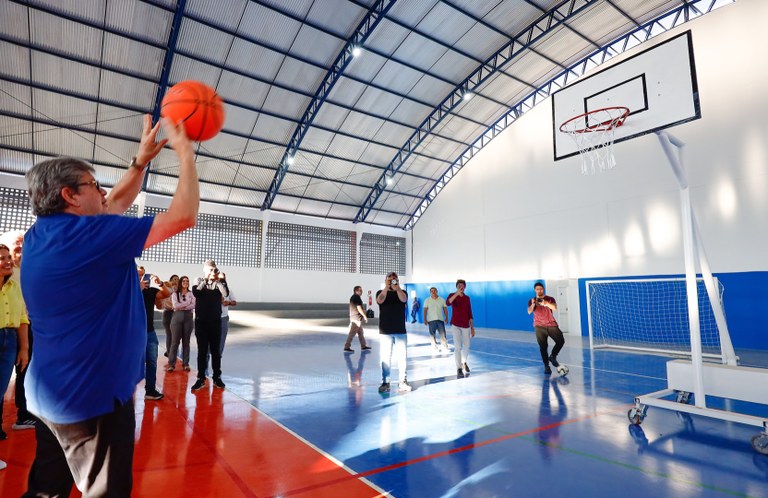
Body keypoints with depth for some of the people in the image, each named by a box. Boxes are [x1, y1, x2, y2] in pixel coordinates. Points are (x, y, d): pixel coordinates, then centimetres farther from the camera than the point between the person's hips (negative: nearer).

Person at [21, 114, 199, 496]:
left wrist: (142, 159, 14)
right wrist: (185, 153, -11)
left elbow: (115, 205, 16)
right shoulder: (87, 234, -23)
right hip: (95, 393, -9)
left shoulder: (39, 236, 4)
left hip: (52, 390, 9)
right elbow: (183, 216, -23)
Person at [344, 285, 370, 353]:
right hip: (357, 318, -10)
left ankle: (363, 346, 22)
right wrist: (365, 316, -13)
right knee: (352, 333, -7)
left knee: (360, 332, 15)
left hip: (353, 317, 10)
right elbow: (359, 308, -19)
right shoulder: (357, 297, -14)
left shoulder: (353, 297, 15)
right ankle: (347, 347, -4)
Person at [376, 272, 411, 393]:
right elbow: (380, 300, -16)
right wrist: (386, 287, -28)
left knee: (402, 357, 3)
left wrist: (397, 288, -30)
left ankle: (403, 381, 11)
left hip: (400, 331, 1)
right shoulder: (381, 292, 7)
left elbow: (404, 299, -14)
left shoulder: (402, 292, 9)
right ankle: (385, 382, 6)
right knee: (385, 357, -1)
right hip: (385, 331, -1)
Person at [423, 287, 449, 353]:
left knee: (443, 334, -2)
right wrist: (425, 319, -6)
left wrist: (446, 317, 1)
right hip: (431, 320, 0)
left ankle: (445, 347, 6)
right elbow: (425, 310, 1)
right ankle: (434, 348, 12)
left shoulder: (442, 300, 7)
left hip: (440, 319, 1)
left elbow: (445, 309, 9)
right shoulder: (427, 300, 4)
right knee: (432, 335, 2)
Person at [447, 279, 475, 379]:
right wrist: (457, 293, -38)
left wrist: (472, 327, 7)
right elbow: (448, 303, -28)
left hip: (466, 325, 3)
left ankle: (464, 363, 37)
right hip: (455, 325, -3)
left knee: (466, 346, 11)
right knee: (457, 347, -7)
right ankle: (459, 369, 1)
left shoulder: (467, 298, 7)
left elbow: (470, 314, 9)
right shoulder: (452, 295, -3)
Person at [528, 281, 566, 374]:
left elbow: (555, 308, -18)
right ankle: (546, 366, 7)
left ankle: (552, 357, 14)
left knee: (561, 341, -9)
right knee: (543, 346, -3)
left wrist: (546, 303, -39)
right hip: (539, 326, -1)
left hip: (551, 325, 1)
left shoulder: (550, 299, 2)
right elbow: (529, 312, -13)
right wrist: (533, 304, -34)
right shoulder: (532, 301, 4)